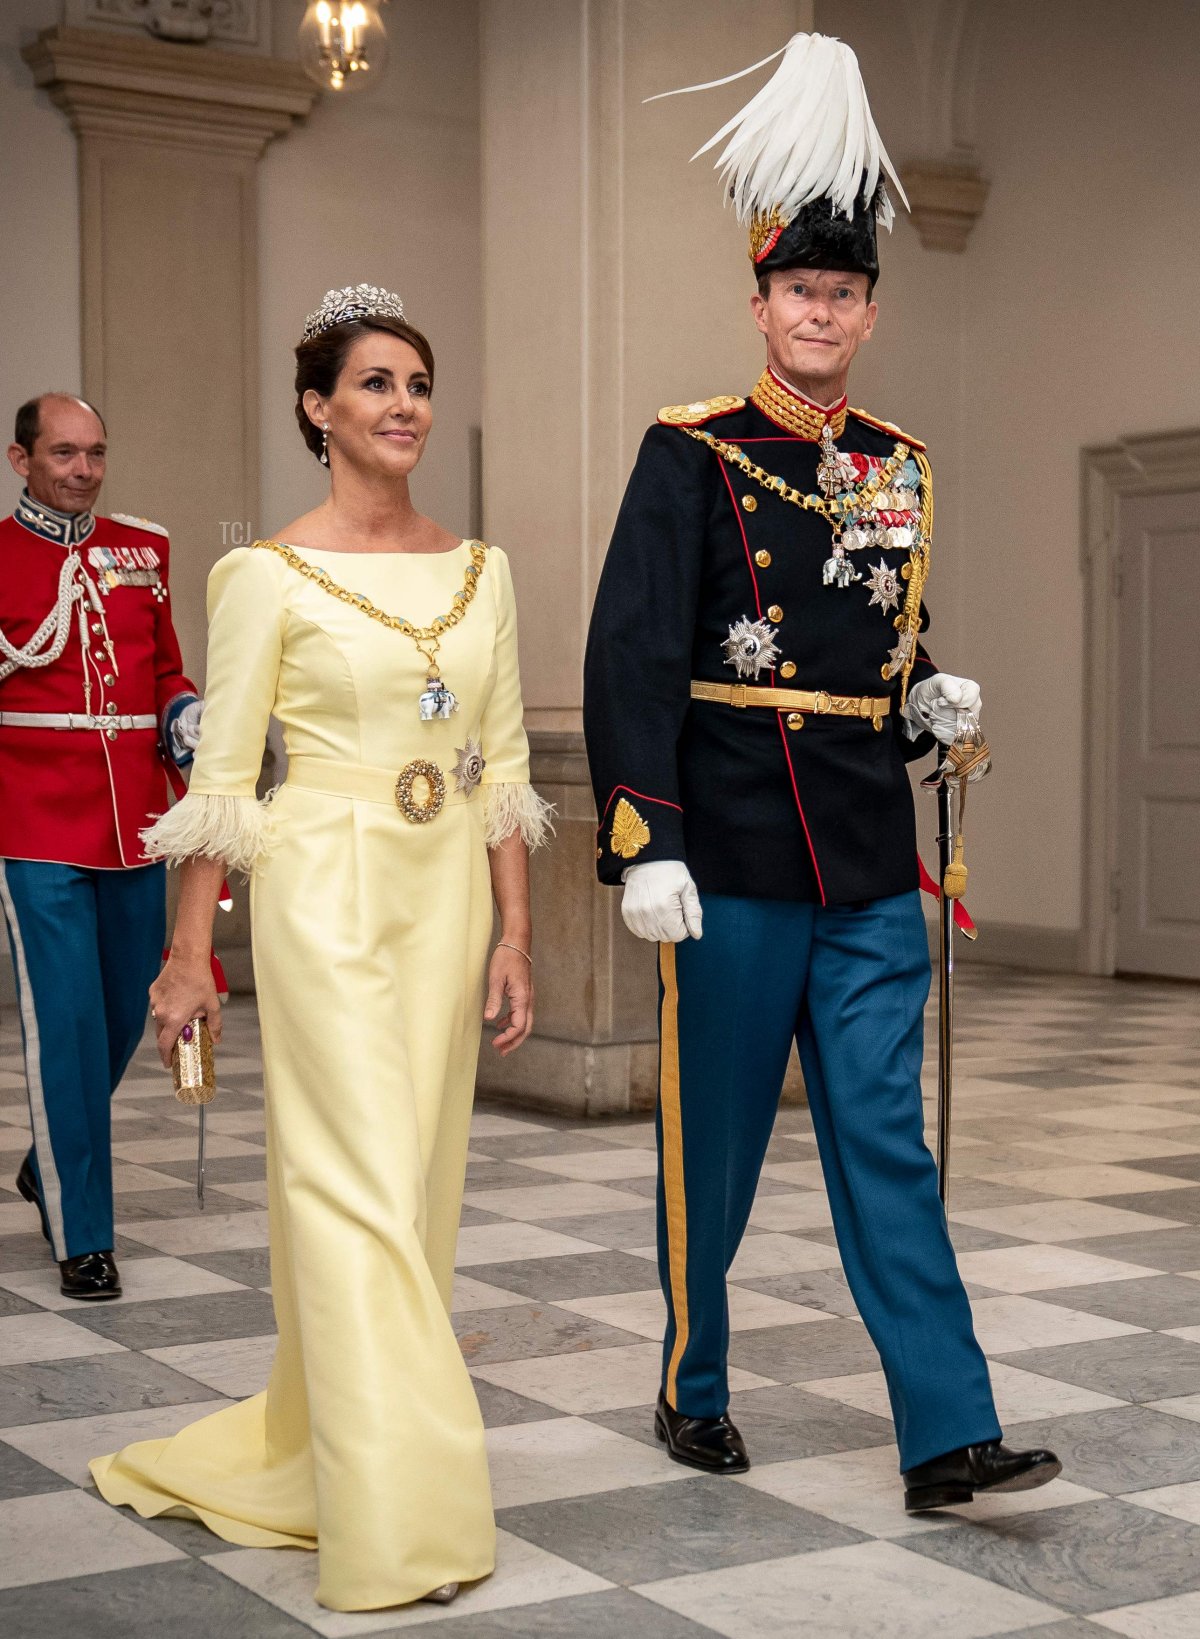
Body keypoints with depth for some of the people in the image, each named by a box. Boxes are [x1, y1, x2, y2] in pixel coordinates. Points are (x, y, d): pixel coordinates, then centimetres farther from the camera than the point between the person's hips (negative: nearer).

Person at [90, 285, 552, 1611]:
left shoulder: (478, 572, 10)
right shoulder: (270, 576, -4)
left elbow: (502, 768, 11)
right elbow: (220, 778, -4)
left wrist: (513, 937, 7)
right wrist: (188, 955, -5)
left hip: (448, 898, 6)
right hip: (327, 898, -5)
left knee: (412, 1185, 10)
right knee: (361, 1183, -7)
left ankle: (298, 1450, 28)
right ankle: (399, 1517, -3)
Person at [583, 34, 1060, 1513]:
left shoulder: (897, 465, 12)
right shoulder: (692, 453, -5)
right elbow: (631, 655, -12)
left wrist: (928, 705, 1)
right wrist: (642, 841, -19)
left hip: (871, 867, 4)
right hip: (734, 860, -4)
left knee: (886, 1141, 4)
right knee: (714, 1142, 8)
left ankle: (949, 1437, 5)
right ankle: (693, 1394, 27)